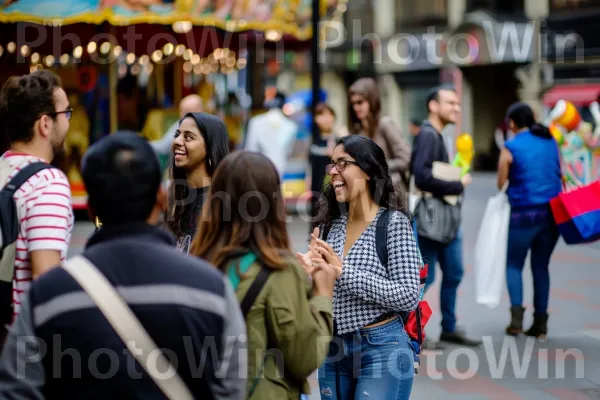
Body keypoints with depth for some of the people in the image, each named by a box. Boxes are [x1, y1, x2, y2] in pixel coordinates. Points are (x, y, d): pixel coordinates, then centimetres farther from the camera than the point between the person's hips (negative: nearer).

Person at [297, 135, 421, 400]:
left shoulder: (394, 222, -10)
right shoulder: (329, 225, 6)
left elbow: (409, 296, -17)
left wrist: (343, 273, -22)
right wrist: (310, 274, -12)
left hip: (381, 350, -6)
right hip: (333, 349, 6)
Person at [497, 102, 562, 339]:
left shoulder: (510, 148, -5)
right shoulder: (551, 142, 8)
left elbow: (501, 185, -2)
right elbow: (561, 177, 13)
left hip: (524, 213, -4)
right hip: (552, 213, 4)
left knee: (514, 264, 10)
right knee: (541, 266, 12)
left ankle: (517, 315, -7)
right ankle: (540, 323, 10)